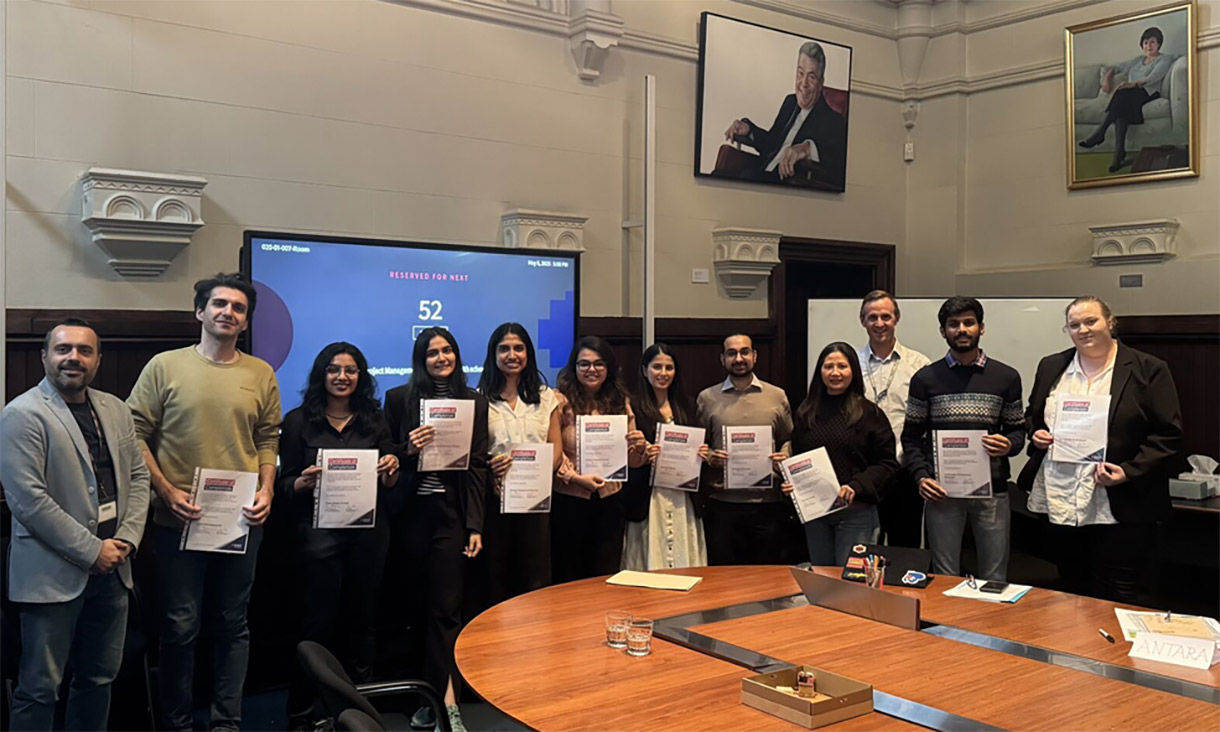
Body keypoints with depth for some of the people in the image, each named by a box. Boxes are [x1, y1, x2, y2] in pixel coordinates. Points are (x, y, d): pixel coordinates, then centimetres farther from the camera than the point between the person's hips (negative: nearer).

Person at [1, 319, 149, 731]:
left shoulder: (116, 410, 10)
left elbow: (137, 476, 13)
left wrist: (127, 538, -2)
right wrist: (91, 551, -15)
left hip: (111, 569, 6)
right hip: (54, 574, -6)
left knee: (99, 680, 16)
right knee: (40, 689, 4)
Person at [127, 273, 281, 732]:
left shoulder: (261, 375, 5)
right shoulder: (164, 367, -1)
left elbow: (267, 440, 8)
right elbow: (136, 434, -2)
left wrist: (266, 491, -5)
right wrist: (165, 491, -11)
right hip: (179, 520, -2)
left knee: (233, 625, 11)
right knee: (180, 628, 7)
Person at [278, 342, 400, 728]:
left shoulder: (374, 420, 9)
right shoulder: (299, 421, 1)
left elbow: (390, 483, 11)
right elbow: (284, 486, 1)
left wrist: (391, 471, -11)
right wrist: (304, 482, -19)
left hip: (369, 532, 3)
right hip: (319, 532, -3)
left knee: (362, 619, 10)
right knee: (317, 624, 0)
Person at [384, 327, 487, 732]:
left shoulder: (474, 401, 5)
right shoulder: (399, 398, 4)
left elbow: (478, 466, 2)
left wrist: (475, 526, -4)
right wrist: (408, 449, -15)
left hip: (452, 513, -1)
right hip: (411, 512, 2)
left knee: (445, 606, -4)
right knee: (417, 603, 8)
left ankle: (445, 700, -4)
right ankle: (436, 694, 20)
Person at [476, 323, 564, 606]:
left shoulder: (545, 397, 11)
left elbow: (556, 450, 7)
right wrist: (488, 468, -19)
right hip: (494, 498, -1)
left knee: (535, 577, 4)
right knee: (495, 575, 4)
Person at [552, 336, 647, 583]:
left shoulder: (620, 402, 9)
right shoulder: (562, 402, -5)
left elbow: (630, 460, 13)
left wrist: (638, 447, -8)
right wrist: (576, 477, -22)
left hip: (609, 501, 4)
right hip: (568, 501, -4)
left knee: (607, 579, 10)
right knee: (568, 580, 8)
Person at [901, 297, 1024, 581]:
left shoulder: (1006, 377, 6)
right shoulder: (926, 378, 4)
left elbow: (1017, 429, 12)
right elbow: (911, 435, 6)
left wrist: (1009, 445, -11)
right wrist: (921, 477, -7)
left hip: (991, 490, 1)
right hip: (941, 491, 0)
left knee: (994, 578, 7)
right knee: (945, 579, 7)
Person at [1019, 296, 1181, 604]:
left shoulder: (1148, 370, -2)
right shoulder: (1051, 368, 12)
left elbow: (1169, 432, -5)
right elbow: (1031, 416, 23)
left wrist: (1130, 471, -17)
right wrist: (1035, 434, 1)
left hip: (1119, 508, -4)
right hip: (1060, 503, 5)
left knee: (1121, 603, 0)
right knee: (1072, 593, 17)